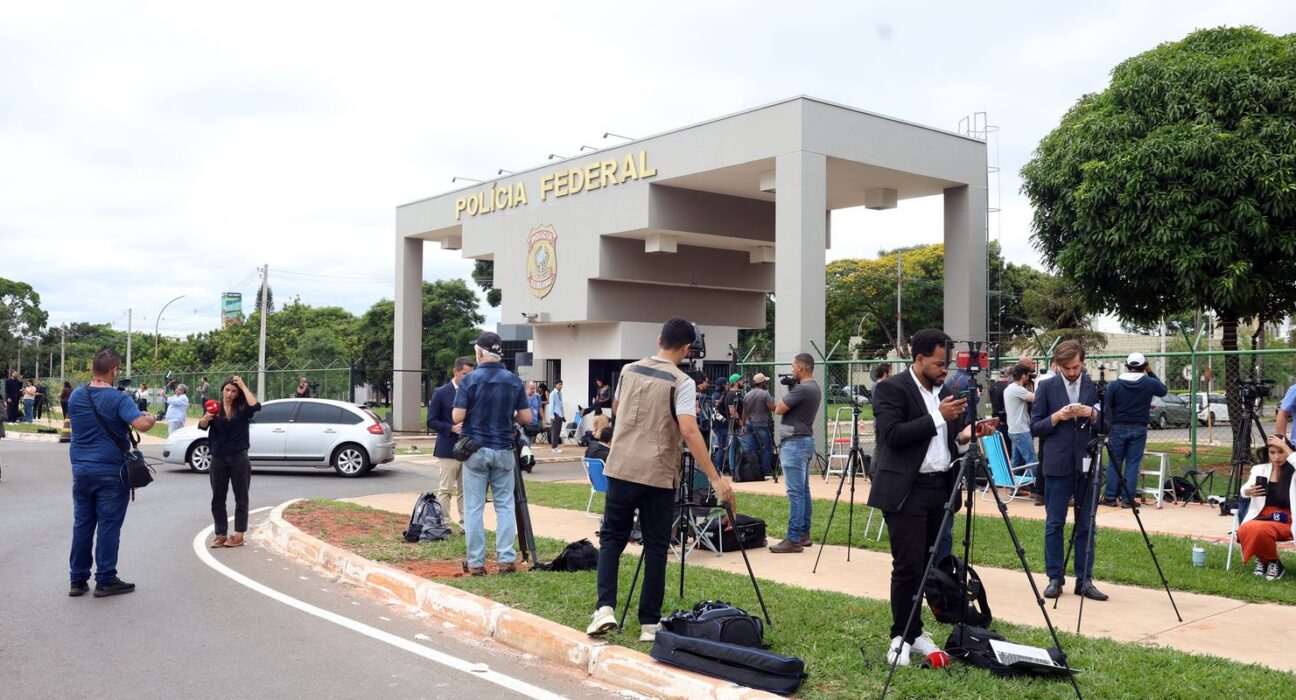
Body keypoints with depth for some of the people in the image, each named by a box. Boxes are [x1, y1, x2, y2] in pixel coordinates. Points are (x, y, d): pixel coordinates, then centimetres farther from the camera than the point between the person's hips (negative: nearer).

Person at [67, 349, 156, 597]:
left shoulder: (76, 396, 5)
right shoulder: (119, 398, -14)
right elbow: (141, 424, -25)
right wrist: (150, 419, -4)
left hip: (81, 471, 5)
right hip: (111, 472, -5)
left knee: (82, 525, 11)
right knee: (108, 526, 1)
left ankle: (78, 580, 15)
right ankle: (105, 580, 5)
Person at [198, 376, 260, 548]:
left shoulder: (242, 409, -1)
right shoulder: (215, 408, 4)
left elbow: (255, 406, -21)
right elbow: (202, 427, -8)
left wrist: (243, 386, -14)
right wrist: (206, 418, -30)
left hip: (239, 458, -2)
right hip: (218, 458, 2)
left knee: (241, 497, 2)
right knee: (218, 498, 6)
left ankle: (239, 535, 8)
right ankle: (220, 534, 14)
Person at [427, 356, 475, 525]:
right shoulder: (441, 393, -1)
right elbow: (431, 422, -2)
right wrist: (452, 428, -15)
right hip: (448, 449, -4)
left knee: (465, 490, 8)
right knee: (445, 489, -1)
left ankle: (466, 522, 14)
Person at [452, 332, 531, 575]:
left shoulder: (470, 380, -8)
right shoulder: (514, 381, 1)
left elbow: (457, 417, -11)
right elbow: (526, 418, 1)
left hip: (476, 450, -2)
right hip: (503, 451, 2)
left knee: (474, 508, 4)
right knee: (505, 506, 9)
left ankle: (476, 562, 6)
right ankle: (506, 559, 6)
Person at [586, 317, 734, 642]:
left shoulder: (628, 371, 7)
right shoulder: (682, 383, -9)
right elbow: (689, 431, -20)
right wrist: (716, 478, -19)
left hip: (620, 469, 4)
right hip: (658, 476, -3)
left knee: (611, 538, 12)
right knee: (655, 548, 6)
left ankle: (605, 607, -3)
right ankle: (649, 623, 11)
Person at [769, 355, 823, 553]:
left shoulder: (802, 389, -19)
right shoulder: (815, 388, 13)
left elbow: (779, 409, -14)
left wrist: (786, 394, 1)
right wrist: (791, 393, 10)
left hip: (795, 443, -11)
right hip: (805, 440, 11)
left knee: (795, 493, -10)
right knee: (804, 491, 13)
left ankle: (794, 539, -9)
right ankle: (804, 534, 19)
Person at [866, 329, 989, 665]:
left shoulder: (946, 390, 13)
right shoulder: (891, 389, -8)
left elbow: (950, 437, 18)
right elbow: (892, 436, -19)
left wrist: (968, 433, -4)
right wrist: (937, 416, -19)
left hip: (940, 487, 7)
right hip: (906, 490, -7)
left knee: (927, 565, 9)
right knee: (907, 566, -6)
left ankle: (914, 631, 20)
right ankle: (902, 637, 6)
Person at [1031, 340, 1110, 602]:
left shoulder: (1096, 387, 6)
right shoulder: (1046, 388, 1)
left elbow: (1108, 424, 7)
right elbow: (1035, 427, 1)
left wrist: (1093, 415, -12)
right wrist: (1056, 417, -15)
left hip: (1086, 465, 1)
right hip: (1057, 465, -1)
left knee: (1085, 525, 5)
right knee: (1054, 524, 2)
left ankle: (1084, 580, 12)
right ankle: (1055, 578, 11)